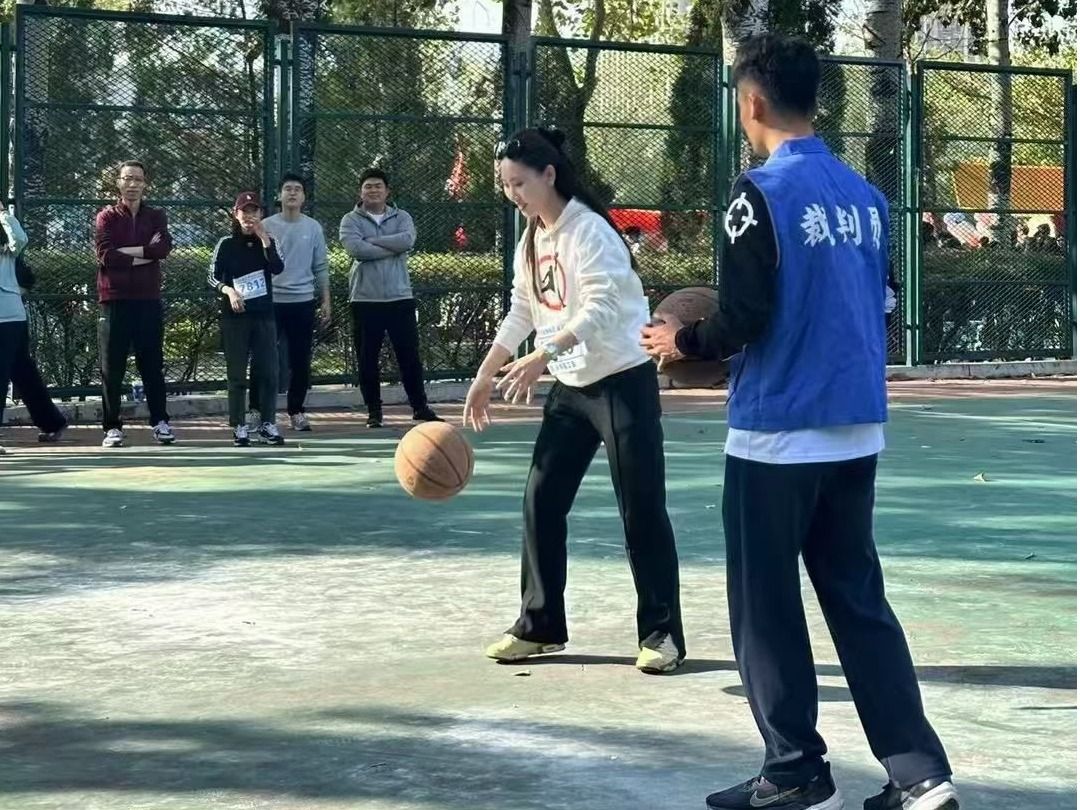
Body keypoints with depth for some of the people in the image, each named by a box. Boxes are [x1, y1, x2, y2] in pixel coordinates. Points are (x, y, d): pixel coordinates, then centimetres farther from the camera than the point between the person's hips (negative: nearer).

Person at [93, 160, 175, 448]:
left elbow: (164, 247, -9)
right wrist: (144, 254, -8)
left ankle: (160, 421, 14)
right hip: (115, 299, -2)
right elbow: (105, 254, -11)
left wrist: (126, 251, -11)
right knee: (112, 367, 0)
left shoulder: (156, 217, 11)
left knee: (152, 364, 7)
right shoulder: (106, 217, 4)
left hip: (148, 298, 2)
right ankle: (112, 426, 4)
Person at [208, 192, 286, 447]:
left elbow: (277, 268, -10)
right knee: (237, 373, 0)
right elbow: (213, 277, -1)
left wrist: (264, 239, -15)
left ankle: (267, 424, 8)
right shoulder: (226, 244, 2)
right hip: (235, 316, -2)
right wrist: (228, 290, -20)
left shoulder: (267, 242, 7)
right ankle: (239, 426, 4)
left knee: (268, 372, 0)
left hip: (264, 314, 2)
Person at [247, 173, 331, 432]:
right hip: (270, 301, -2)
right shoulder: (266, 226, 1)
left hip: (303, 302, 2)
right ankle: (255, 410, 7)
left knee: (300, 360, 5)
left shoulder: (313, 228, 6)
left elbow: (321, 268, 9)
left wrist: (326, 301, 5)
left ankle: (296, 411, 15)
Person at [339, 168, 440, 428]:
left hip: (400, 297, 1)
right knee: (367, 359, 3)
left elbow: (408, 240, -13)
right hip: (365, 300, -1)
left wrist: (371, 241, -12)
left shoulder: (401, 218, 9)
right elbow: (355, 248, -17)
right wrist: (393, 247, -12)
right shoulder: (351, 220, 2)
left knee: (410, 355, 7)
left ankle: (420, 406, 18)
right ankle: (374, 411, 13)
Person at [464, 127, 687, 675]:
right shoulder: (530, 241, 9)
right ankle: (539, 625, 14)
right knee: (541, 501, 4)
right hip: (570, 387, 8)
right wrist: (484, 376, 14)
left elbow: (600, 309, -26)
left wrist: (543, 356, -36)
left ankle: (661, 633, 3)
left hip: (623, 382, -8)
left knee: (641, 508, -4)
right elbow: (521, 314, 17)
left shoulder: (589, 231, -16)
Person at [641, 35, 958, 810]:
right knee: (860, 603, 12)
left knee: (767, 610, 6)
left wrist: (684, 341, 3)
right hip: (856, 432, 7)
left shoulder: (762, 193, -12)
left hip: (777, 435, -6)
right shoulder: (865, 196, 9)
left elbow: (745, 318, -16)